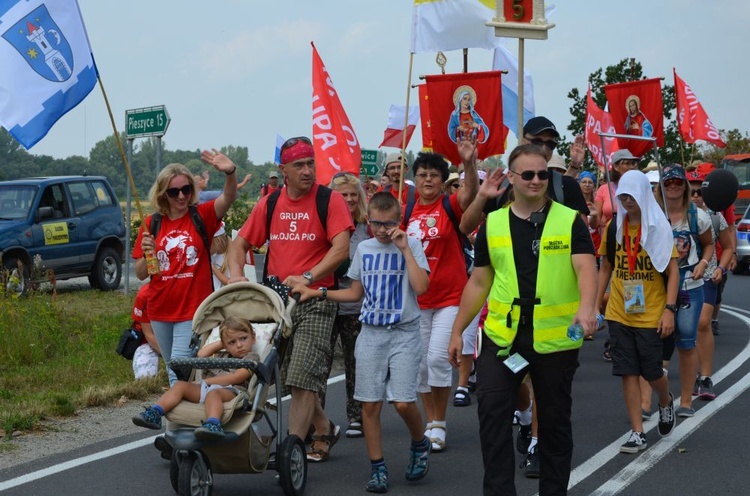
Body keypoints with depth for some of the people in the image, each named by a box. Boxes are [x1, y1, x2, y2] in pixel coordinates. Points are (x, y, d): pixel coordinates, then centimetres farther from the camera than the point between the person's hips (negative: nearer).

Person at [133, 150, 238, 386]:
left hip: (193, 311, -4)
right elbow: (141, 274, 5)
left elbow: (228, 198, -24)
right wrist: (147, 255, -16)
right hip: (160, 312, 4)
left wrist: (230, 172, -44)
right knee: (173, 370, 17)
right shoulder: (151, 224, 3)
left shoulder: (202, 216, -3)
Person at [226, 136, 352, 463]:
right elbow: (240, 243, 12)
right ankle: (324, 430, 33)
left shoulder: (330, 200, -5)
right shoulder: (269, 204, 9)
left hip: (315, 301, -6)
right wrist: (236, 274, -7)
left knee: (302, 379, -13)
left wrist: (307, 278, -25)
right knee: (287, 380, 13)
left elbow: (341, 249, -14)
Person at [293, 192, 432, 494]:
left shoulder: (411, 247, -1)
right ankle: (377, 467, 11)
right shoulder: (364, 249, 10)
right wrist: (318, 293, 10)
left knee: (403, 402, -12)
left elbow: (421, 287, -16)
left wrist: (404, 249, -14)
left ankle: (419, 444, 17)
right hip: (371, 333, 4)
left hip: (404, 333, -4)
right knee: (370, 403, 1)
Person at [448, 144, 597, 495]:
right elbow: (478, 283, 12)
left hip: (556, 338, -2)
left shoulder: (570, 221, -1)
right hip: (502, 335, 2)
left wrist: (586, 308, -32)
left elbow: (586, 269, -13)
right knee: (492, 411, -8)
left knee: (555, 420, 9)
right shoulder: (493, 224, 7)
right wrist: (457, 331, 11)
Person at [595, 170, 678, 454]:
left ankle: (666, 402, 36)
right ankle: (637, 433, 6)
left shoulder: (659, 227, -5)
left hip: (651, 314, -3)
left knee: (651, 371, 2)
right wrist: (595, 305, 7)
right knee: (628, 372, 1)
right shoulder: (614, 227, 5)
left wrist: (669, 309, -13)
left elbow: (673, 271, -6)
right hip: (619, 314, 3)